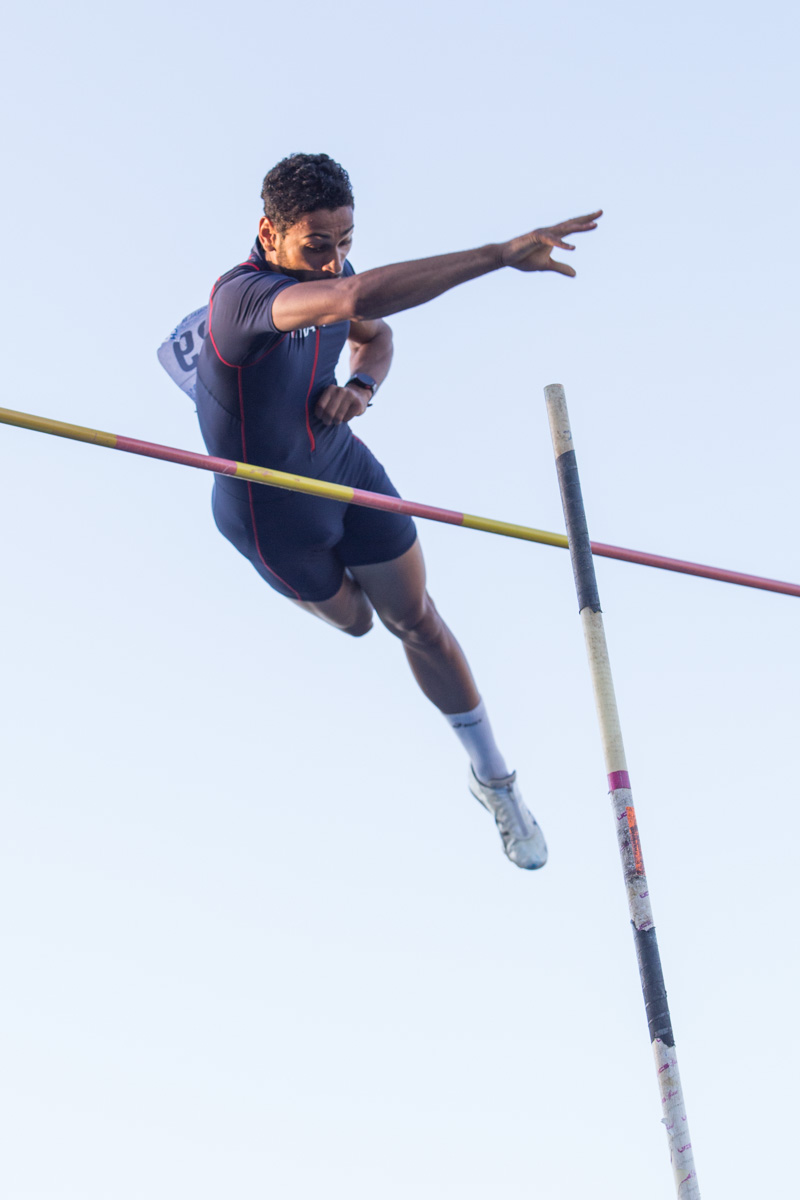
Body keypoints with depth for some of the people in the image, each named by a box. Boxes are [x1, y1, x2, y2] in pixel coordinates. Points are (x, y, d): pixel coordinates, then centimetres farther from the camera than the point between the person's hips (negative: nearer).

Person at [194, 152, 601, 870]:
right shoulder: (241, 295, -39)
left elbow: (374, 334, 10)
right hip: (274, 512, -5)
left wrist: (361, 385, -16)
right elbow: (358, 300, -60)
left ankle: (494, 781, 25)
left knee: (417, 622, 8)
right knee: (353, 622, 21)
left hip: (346, 468, 5)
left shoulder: (328, 271, -14)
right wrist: (500, 256, -66)